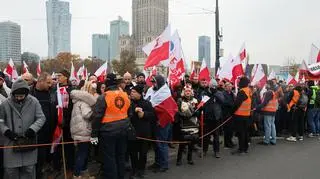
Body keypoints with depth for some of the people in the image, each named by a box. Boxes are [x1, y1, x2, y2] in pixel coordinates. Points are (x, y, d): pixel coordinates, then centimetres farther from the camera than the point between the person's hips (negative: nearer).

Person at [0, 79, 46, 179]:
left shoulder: (34, 102, -5)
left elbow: (41, 118, -2)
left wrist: (32, 129, -15)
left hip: (29, 142, 0)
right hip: (11, 143, 0)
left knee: (29, 170, 10)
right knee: (11, 171, 9)